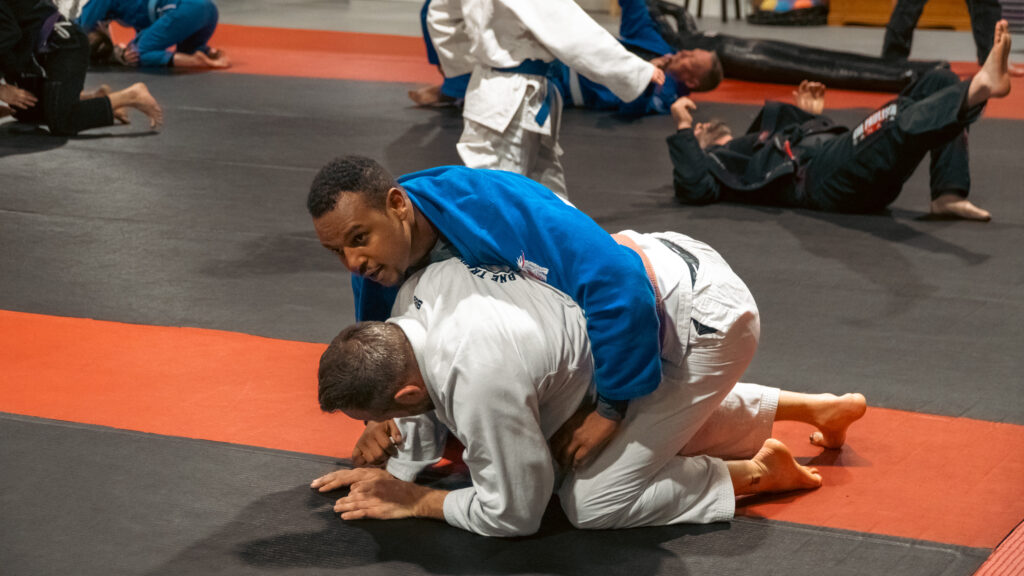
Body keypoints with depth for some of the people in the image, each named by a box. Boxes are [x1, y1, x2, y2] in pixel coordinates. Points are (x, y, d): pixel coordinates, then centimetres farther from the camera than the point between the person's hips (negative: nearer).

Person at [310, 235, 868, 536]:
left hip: (702, 324, -9)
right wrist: (395, 469, 5)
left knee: (592, 503, -9)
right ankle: (819, 407, 40)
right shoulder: (417, 295, -8)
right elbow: (429, 408, 15)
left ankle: (757, 474, 7)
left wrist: (412, 502, -7)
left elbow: (512, 514, -17)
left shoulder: (480, 377, -33)